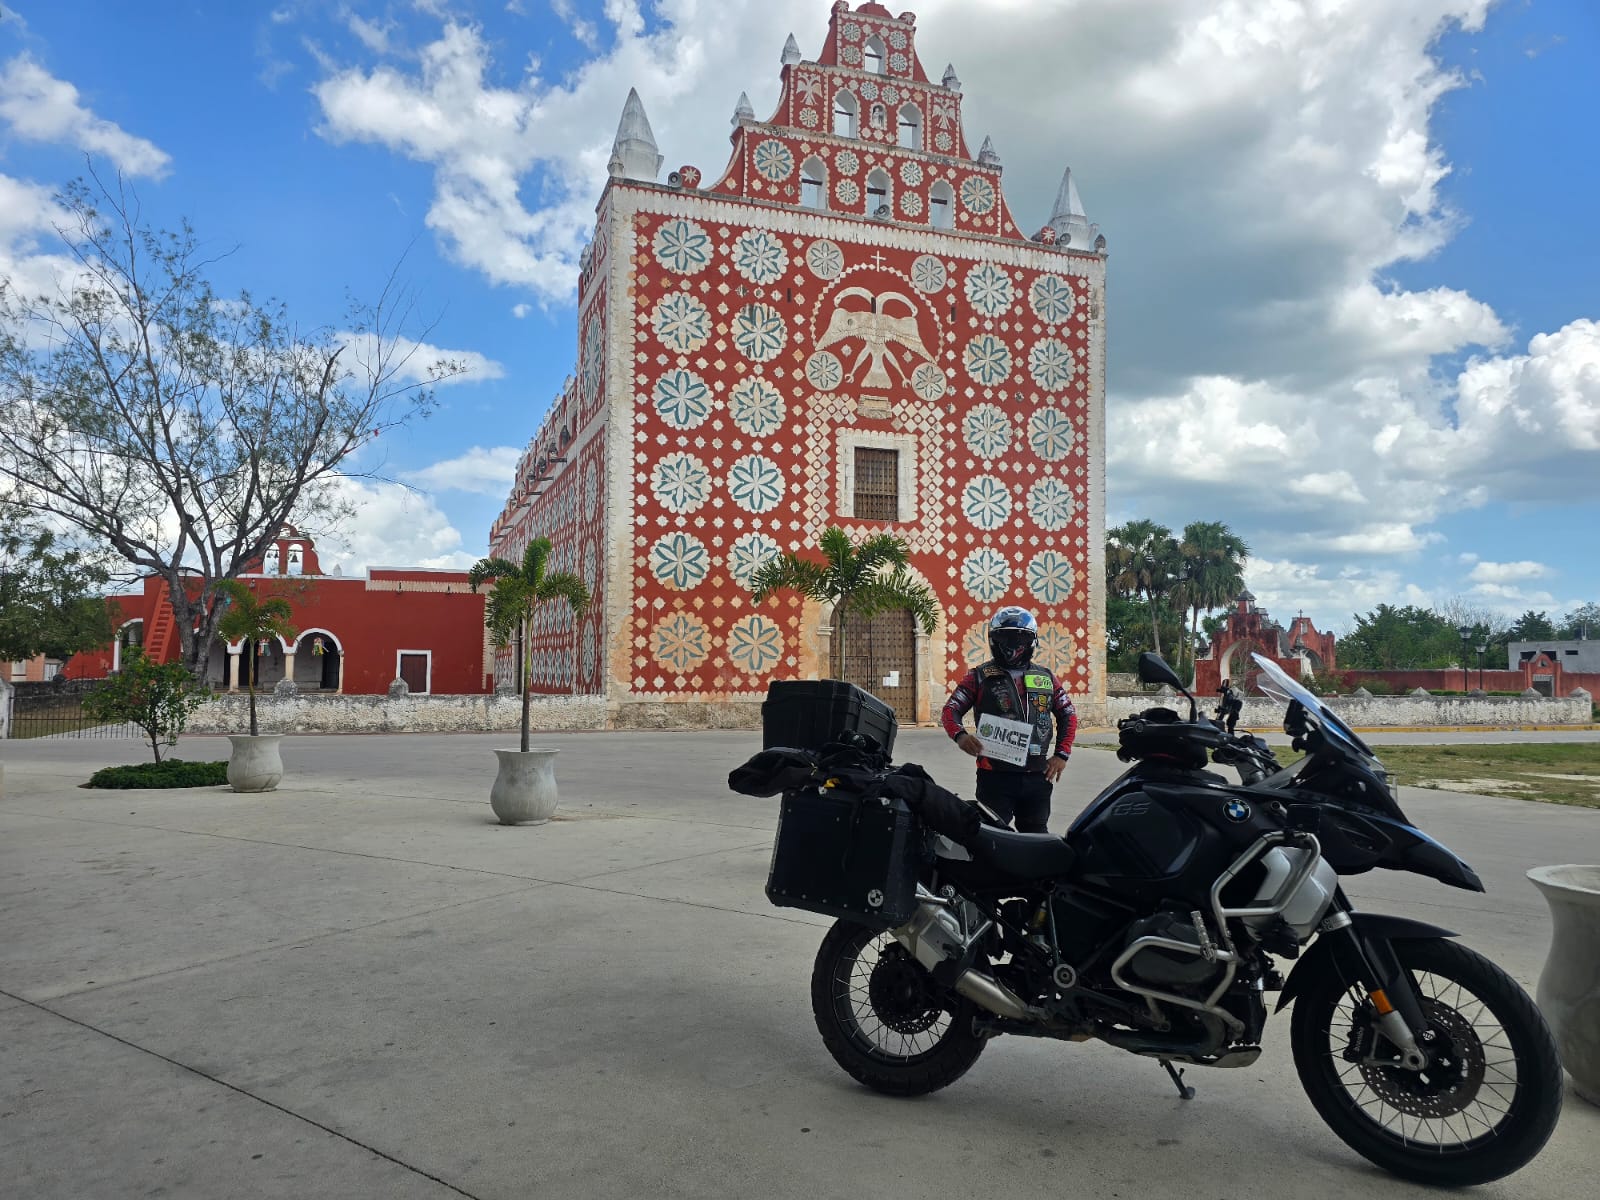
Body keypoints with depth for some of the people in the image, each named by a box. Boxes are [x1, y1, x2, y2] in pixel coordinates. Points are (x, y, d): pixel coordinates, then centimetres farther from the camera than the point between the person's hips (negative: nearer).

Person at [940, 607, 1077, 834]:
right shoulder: (980, 677, 4)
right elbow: (950, 709, 1)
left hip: (1037, 776, 4)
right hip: (995, 775, -3)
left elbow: (1068, 713, 19)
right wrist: (960, 735, -21)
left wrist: (1061, 754, 7)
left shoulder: (1046, 678, 14)